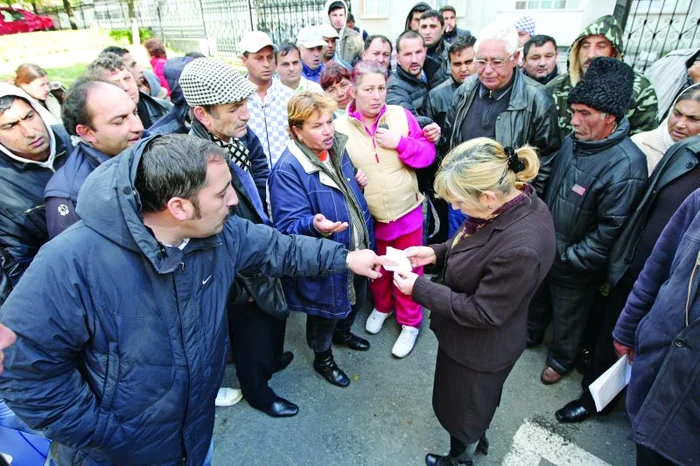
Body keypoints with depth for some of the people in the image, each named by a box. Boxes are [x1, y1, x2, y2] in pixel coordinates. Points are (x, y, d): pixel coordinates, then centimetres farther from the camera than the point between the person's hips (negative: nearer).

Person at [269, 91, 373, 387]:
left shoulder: (337, 150, 0)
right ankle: (323, 359, 46)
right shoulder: (288, 171, -25)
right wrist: (315, 225, -47)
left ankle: (342, 333, 62)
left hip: (357, 251, 8)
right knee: (326, 311, 16)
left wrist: (360, 183, -5)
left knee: (356, 299, 29)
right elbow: (288, 225, -27)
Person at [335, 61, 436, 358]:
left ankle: (409, 322, 34)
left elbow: (428, 154, -3)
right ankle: (382, 306, 50)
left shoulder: (401, 115, -6)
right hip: (368, 218, 1)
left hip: (407, 212, 0)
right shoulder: (340, 127, -8)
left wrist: (400, 142, -18)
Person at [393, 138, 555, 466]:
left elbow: (481, 312, -28)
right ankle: (477, 439, 64)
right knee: (477, 401, 35)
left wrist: (418, 288, -24)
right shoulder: (517, 197, -14)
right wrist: (436, 253, -10)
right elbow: (477, 247, 3)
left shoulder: (520, 248, -40)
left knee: (462, 407, 23)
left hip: (478, 349, -8)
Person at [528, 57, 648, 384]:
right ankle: (531, 334, 55)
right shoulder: (572, 141, -6)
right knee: (537, 296, 28)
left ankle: (561, 358, 46)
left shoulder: (626, 167, -28)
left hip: (575, 267, -6)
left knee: (567, 316, 19)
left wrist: (568, 258, -17)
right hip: (545, 249, 6)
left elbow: (610, 231, -24)